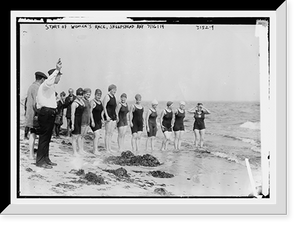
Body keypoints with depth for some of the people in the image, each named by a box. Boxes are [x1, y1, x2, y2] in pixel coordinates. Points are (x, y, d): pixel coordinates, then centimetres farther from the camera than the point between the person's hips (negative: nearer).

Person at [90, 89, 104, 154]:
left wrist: (102, 119, 17)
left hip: (99, 121, 8)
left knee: (97, 136, 11)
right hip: (94, 121, -8)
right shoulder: (92, 102, -13)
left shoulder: (100, 102, 11)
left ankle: (94, 149, 18)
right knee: (97, 135, -14)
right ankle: (95, 150, -11)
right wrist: (92, 121, -20)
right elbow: (90, 112, -16)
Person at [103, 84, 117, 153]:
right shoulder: (107, 97, -9)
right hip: (108, 117, -8)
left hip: (113, 116, 8)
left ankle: (110, 148, 13)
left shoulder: (113, 97, 16)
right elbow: (104, 107, -15)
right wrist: (107, 116, -22)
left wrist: (116, 115, 19)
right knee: (107, 133, -7)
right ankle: (107, 149, -6)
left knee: (111, 134, 9)